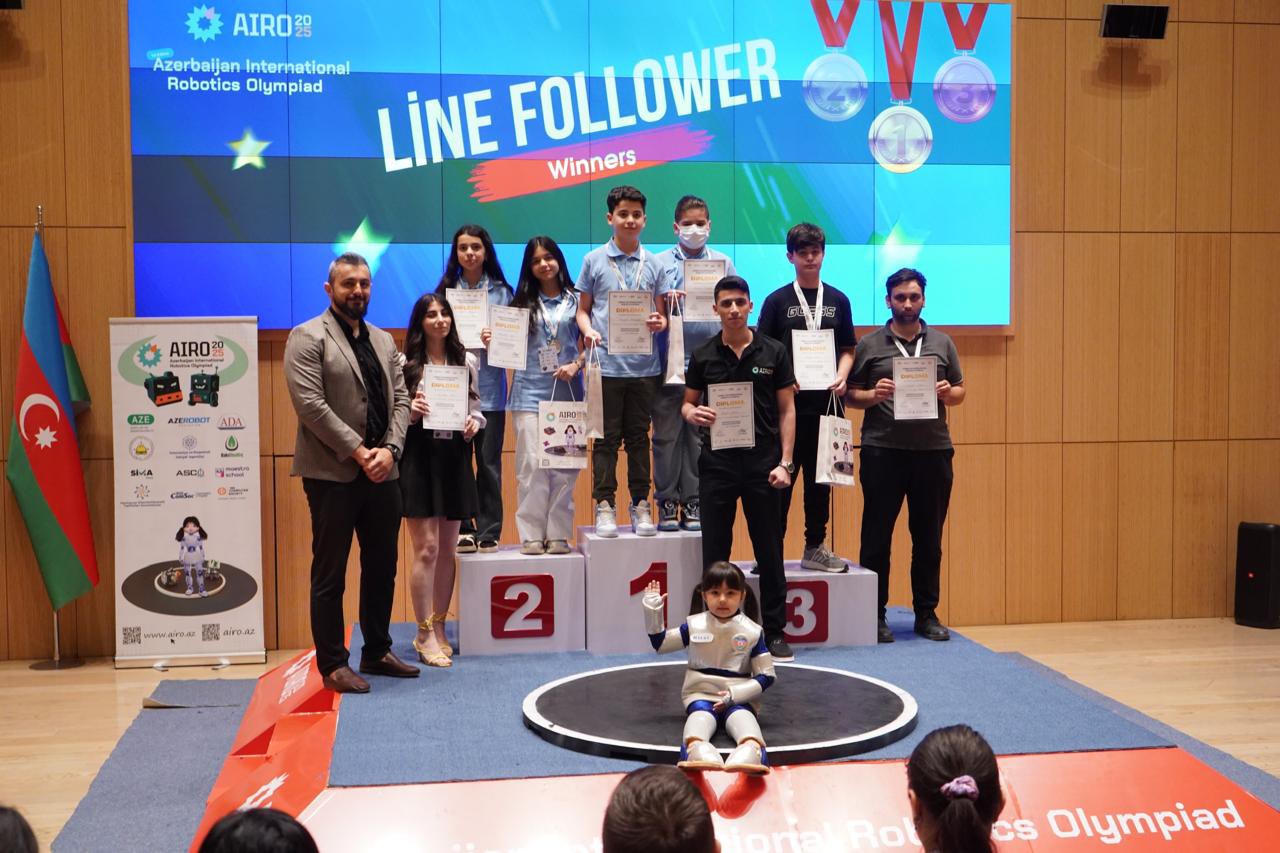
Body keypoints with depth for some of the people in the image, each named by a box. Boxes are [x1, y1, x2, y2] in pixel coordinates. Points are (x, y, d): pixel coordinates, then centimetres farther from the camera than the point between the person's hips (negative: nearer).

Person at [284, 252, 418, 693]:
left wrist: (389, 449, -6)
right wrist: (359, 452, -16)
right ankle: (332, 664, 10)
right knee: (330, 574, 2)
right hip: (333, 474, -6)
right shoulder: (308, 337, -5)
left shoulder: (383, 340, 16)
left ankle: (377, 652, 26)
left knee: (382, 567, 13)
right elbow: (311, 404, -14)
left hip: (382, 473, 7)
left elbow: (400, 400, 11)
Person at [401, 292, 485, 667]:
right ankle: (424, 634, 4)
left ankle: (438, 628, 21)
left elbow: (476, 409, 13)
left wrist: (474, 424, -8)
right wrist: (412, 412, -19)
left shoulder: (467, 361, 9)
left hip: (455, 458, 4)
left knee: (447, 549, 9)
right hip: (419, 457, -4)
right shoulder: (405, 363, -1)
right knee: (427, 548, -7)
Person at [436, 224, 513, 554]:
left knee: (489, 462, 1)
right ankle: (462, 530, 9)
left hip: (489, 388, 0)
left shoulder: (501, 292, 8)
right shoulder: (445, 291, 9)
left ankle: (489, 531, 9)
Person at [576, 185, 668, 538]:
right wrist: (588, 330, -12)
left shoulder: (653, 264, 9)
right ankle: (604, 505, 9)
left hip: (644, 364, 2)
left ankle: (640, 504, 15)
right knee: (606, 439, 2)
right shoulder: (594, 260, 4)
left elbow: (661, 313, 11)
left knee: (639, 438, 9)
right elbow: (583, 309, 8)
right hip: (607, 362, -2)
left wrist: (660, 323, -11)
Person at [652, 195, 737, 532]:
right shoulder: (661, 263, 5)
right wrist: (666, 303, -15)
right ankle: (667, 501, 12)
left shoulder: (723, 263, 10)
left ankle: (693, 503, 14)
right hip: (669, 362, -1)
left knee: (701, 435, 6)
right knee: (666, 434, 3)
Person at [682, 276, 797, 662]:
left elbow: (787, 410, 3)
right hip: (716, 460, 1)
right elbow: (688, 401, 13)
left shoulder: (773, 352, 2)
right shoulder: (703, 356, 5)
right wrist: (692, 413, -12)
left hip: (762, 460, -1)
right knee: (714, 549, 6)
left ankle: (774, 631, 13)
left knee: (769, 549, 4)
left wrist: (785, 462, -5)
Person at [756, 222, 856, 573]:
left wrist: (842, 376, -5)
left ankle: (815, 547, 18)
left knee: (820, 478, 9)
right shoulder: (777, 301, 2)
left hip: (825, 401, 3)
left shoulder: (838, 301, 10)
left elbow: (847, 349, 13)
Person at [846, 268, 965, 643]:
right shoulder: (869, 344, 5)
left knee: (929, 536, 8)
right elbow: (850, 395, 5)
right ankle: (875, 614, 9)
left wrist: (947, 393, -5)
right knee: (877, 534, 1)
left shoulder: (941, 343, 13)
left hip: (933, 448, 2)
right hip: (882, 449, -2)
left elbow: (960, 392, 16)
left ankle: (927, 613, 18)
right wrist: (873, 395, -15)